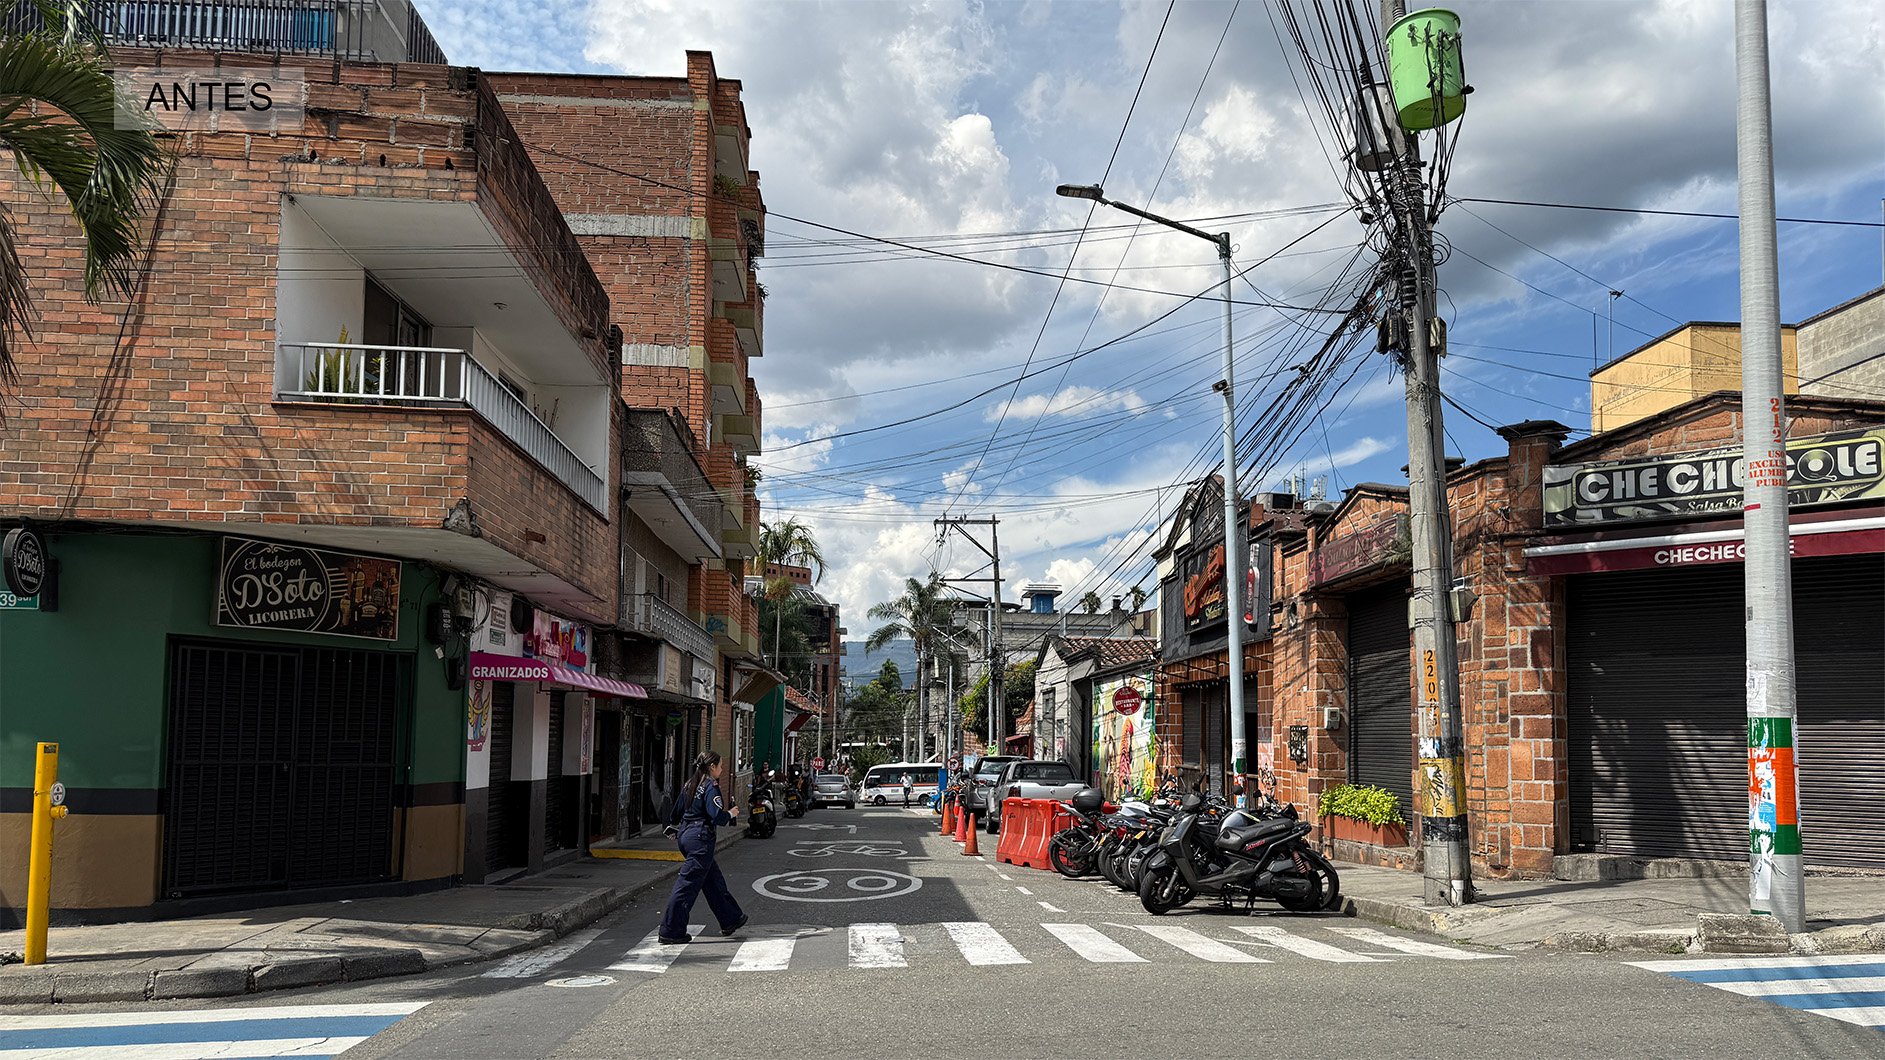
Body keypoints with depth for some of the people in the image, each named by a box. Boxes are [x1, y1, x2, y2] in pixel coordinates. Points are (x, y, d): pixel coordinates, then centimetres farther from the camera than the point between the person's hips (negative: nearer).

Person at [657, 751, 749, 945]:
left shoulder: (690, 785, 12)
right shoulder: (710, 786, -14)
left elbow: (678, 812, 17)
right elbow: (718, 817, -22)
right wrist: (731, 814, -3)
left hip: (686, 834, 10)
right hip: (701, 837, -10)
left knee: (713, 879, 19)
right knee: (688, 884, -5)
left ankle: (730, 920, 29)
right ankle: (670, 932, -3)